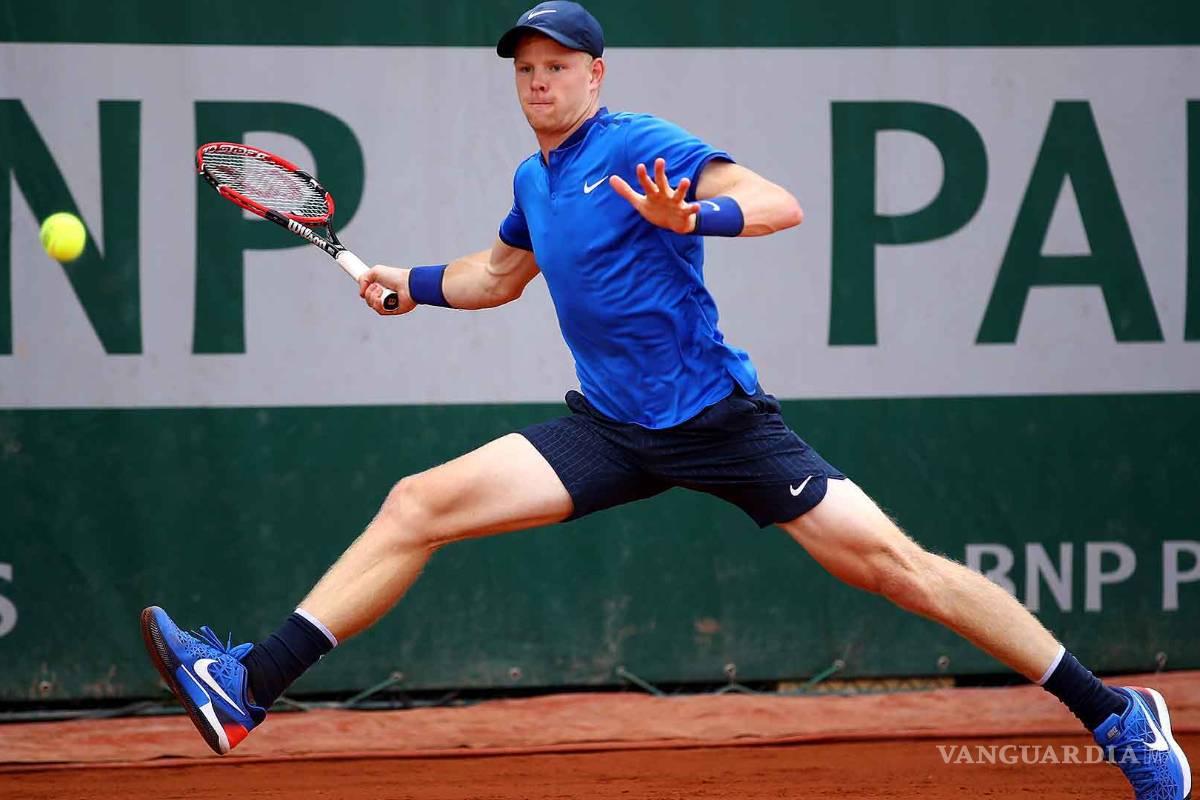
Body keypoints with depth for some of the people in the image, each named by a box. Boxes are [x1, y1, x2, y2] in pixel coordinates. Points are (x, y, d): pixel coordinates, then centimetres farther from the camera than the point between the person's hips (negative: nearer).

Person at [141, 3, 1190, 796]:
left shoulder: (641, 147, -8)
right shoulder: (533, 180, 14)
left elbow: (781, 205, -21)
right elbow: (503, 273, 37)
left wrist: (696, 217, -37)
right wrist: (414, 283, 29)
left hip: (717, 418, -6)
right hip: (610, 432, 6)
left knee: (888, 559, -14)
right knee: (416, 505, -8)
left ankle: (1112, 714, -6)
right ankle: (246, 688, -11)